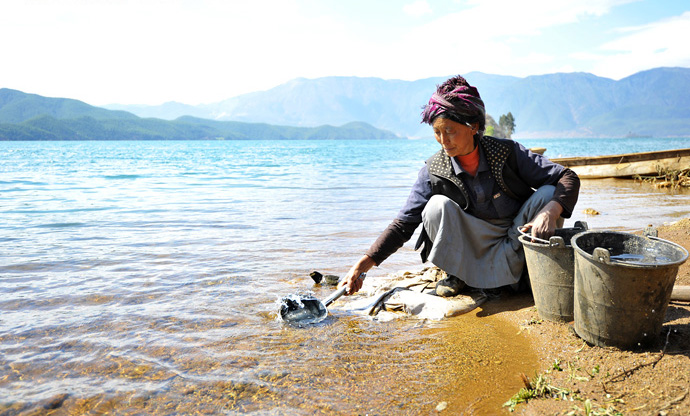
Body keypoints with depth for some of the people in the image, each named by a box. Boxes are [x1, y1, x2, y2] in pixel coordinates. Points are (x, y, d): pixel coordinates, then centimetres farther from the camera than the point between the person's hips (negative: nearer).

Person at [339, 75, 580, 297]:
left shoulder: (507, 152, -13)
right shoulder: (433, 171, -12)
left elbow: (568, 178, -13)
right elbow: (403, 224, -10)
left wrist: (549, 213, -35)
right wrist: (362, 266, -18)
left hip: (515, 244, 1)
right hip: (472, 249, 0)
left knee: (548, 195, -23)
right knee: (437, 205, -26)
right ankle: (457, 274, -5)